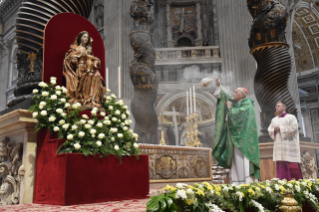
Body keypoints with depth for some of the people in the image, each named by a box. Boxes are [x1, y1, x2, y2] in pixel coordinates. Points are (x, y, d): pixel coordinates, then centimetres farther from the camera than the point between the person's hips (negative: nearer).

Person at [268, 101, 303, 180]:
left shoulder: (291, 117, 4)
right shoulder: (274, 120, 20)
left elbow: (293, 129, -9)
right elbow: (270, 131, 14)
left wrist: (280, 129, -9)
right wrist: (274, 130, -7)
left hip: (289, 146, -4)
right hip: (279, 147, 5)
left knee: (293, 167, -7)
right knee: (281, 167, -2)